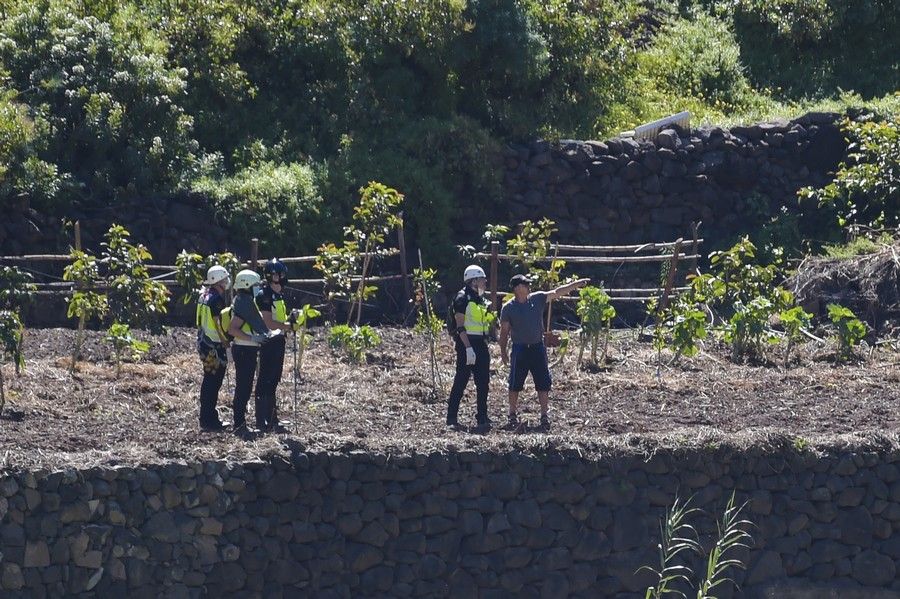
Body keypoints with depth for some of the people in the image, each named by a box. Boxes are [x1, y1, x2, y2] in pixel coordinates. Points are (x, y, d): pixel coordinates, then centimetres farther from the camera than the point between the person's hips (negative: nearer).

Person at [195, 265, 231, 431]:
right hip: (214, 346, -10)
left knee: (209, 382, 16)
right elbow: (219, 324, -19)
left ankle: (207, 418, 23)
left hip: (203, 342, 10)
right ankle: (209, 421, -4)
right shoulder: (217, 299, -17)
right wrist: (226, 343, -13)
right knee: (213, 383, -6)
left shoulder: (205, 295, 12)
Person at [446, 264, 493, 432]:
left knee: (483, 382, 7)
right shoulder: (462, 298, -10)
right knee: (461, 381, -5)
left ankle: (482, 418, 15)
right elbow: (460, 326, -16)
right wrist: (468, 348, -22)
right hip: (466, 343, -8)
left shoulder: (481, 300, 16)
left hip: (481, 343, 8)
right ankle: (451, 419, 0)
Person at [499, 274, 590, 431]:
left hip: (538, 347, 3)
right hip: (519, 349, -3)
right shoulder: (508, 308, -5)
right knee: (515, 384, 1)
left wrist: (577, 284, -7)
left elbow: (557, 292, 0)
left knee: (543, 384, 3)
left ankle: (544, 416, 11)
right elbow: (504, 331, -1)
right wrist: (503, 351, -3)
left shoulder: (537, 299, 2)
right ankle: (513, 416, 13)